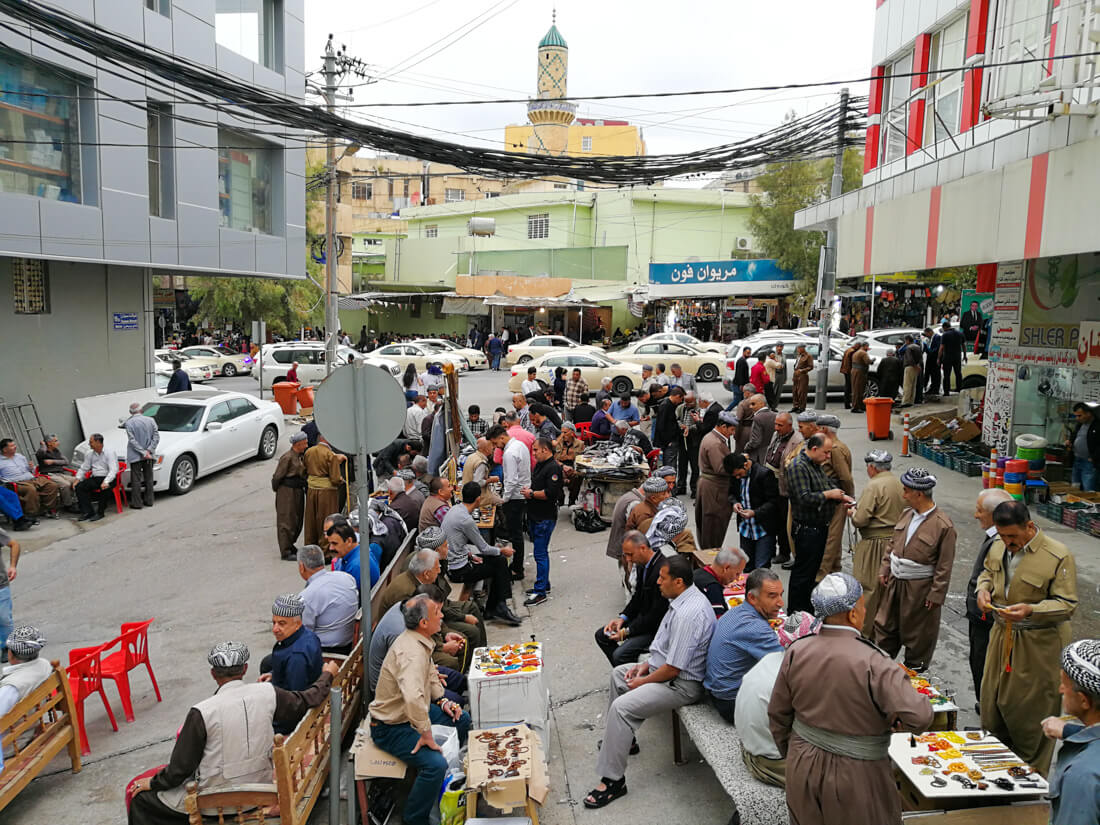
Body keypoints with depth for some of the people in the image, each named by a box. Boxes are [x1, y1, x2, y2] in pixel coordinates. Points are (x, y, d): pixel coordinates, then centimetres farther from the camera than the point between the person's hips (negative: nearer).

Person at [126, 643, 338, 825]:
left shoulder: (201, 712, -22)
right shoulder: (267, 693, -13)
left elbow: (180, 769, -13)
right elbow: (307, 700, 2)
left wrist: (152, 783, 6)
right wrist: (327, 674, 19)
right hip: (260, 789, 5)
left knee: (140, 795, 15)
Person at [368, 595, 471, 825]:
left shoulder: (418, 641, -1)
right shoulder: (412, 653, -33)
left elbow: (430, 673, 19)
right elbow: (413, 698, -47)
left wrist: (442, 700, 7)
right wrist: (427, 735, -36)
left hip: (408, 713, 10)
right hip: (391, 728, -10)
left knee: (462, 719, 15)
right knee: (435, 764, -26)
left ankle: (447, 774, 33)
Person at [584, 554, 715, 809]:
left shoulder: (688, 615, -31)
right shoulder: (684, 599, 2)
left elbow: (673, 668, -28)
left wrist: (643, 682, -13)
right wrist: (646, 665, 7)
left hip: (682, 683, -11)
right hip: (664, 667, 11)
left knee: (622, 707, -21)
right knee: (618, 673, 22)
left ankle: (613, 780, -11)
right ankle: (622, 738, 33)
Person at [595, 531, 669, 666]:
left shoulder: (661, 571, -28)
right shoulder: (642, 565, 2)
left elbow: (656, 616, -25)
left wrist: (627, 631, -19)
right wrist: (622, 617, 0)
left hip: (656, 628, -10)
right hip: (642, 618, 10)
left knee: (620, 655, -24)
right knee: (601, 634, 8)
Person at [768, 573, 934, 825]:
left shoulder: (796, 652, -8)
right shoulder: (873, 664, -23)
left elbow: (777, 714, 3)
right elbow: (920, 717, -29)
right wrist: (894, 719, -7)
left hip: (803, 765, 4)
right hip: (854, 776, -4)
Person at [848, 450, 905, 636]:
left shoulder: (874, 486, -17)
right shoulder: (899, 484, 5)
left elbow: (860, 519, -21)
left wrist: (852, 513, 2)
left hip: (875, 544, -7)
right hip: (895, 542, 7)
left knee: (867, 587, 3)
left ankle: (864, 630, 10)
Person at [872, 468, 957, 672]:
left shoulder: (943, 525, -18)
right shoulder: (906, 514, 2)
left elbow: (944, 566, -15)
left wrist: (936, 594, -14)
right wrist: (884, 569, 10)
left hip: (919, 587, -7)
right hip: (895, 581, 7)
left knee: (917, 632, 12)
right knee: (885, 624, 17)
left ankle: (914, 669, 31)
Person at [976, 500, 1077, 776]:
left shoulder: (1059, 556, -17)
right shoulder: (998, 546, 2)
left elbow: (1067, 605, -14)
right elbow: (987, 572, 21)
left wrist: (1031, 610, -29)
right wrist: (984, 589, -1)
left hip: (1038, 644, -6)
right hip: (1002, 636, 6)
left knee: (1030, 710, 4)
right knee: (992, 700, 15)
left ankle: (1033, 773, 24)